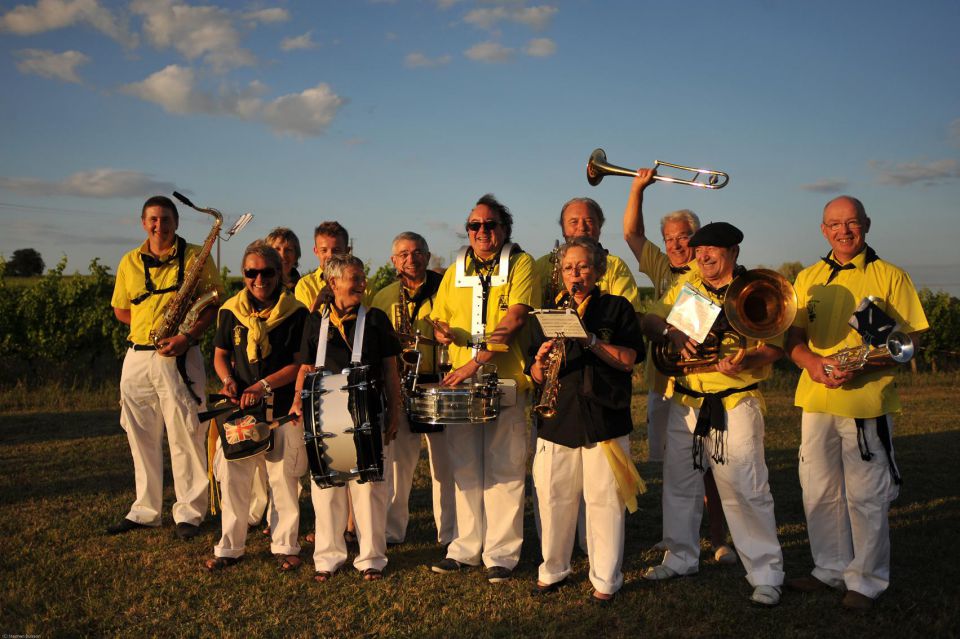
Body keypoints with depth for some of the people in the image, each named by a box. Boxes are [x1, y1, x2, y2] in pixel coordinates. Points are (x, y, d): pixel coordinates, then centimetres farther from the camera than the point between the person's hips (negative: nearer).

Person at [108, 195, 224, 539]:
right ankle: (145, 511, 23)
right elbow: (120, 310, 18)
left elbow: (214, 304, -3)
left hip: (179, 358, -4)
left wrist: (186, 336, -17)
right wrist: (152, 326, 1)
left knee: (185, 436, -2)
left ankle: (189, 513, 9)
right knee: (141, 438, 11)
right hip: (137, 358, 5)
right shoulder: (129, 262, 12)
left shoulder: (195, 257, 0)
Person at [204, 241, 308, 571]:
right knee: (232, 477, 5)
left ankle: (285, 546, 18)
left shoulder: (295, 313, -5)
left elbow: (301, 363, -7)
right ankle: (229, 547, 19)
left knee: (284, 478, 3)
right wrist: (228, 380, -8)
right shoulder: (231, 310, 5)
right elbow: (220, 355, 12)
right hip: (239, 407, 3)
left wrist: (264, 385, -17)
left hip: (283, 407, -3)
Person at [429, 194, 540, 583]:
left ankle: (501, 553, 10)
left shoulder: (520, 264, -1)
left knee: (504, 471, 0)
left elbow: (515, 318, -13)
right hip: (460, 383, 5)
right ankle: (466, 547, 22)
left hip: (505, 381, -4)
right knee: (465, 470, 10)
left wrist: (477, 362, -20)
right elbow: (440, 321, 19)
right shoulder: (455, 273, 15)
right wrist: (444, 332, -6)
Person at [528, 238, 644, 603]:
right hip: (557, 419, 3)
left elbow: (627, 360, -6)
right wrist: (542, 362, -11)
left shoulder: (617, 308, 5)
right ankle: (552, 570, 23)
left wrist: (589, 340, -17)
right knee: (553, 498, 6)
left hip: (604, 419, -3)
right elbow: (536, 376, 11)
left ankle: (605, 579, 12)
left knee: (604, 501, 0)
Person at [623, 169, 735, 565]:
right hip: (663, 383, 5)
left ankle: (718, 539, 9)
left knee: (709, 466, -1)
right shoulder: (663, 270, 13)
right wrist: (638, 188, 9)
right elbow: (631, 233, 17)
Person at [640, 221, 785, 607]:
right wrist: (673, 333, -17)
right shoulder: (685, 289, 12)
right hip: (685, 401, 5)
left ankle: (766, 575, 5)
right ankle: (681, 557, 31)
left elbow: (775, 346, -6)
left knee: (745, 488, -7)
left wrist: (746, 360, -26)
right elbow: (649, 321, 4)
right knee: (679, 482, 13)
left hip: (736, 403, -5)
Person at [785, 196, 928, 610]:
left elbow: (909, 340, -4)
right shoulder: (808, 279, 12)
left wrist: (861, 366, -19)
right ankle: (831, 569, 28)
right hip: (816, 401, 4)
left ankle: (867, 580, 18)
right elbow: (793, 337, 10)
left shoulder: (889, 276, 0)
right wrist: (812, 362, -12)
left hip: (868, 402, -4)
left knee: (866, 497, 2)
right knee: (818, 493, 11)